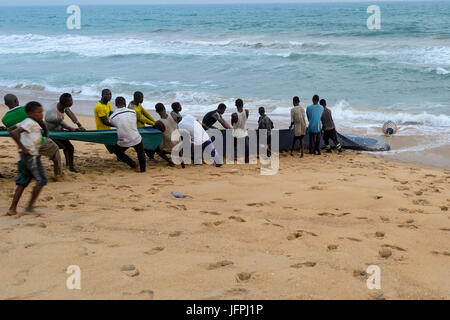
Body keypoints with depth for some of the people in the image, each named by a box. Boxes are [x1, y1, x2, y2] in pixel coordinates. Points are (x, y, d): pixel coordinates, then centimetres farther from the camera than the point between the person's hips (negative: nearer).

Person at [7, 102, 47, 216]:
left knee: (23, 182, 10)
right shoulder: (30, 123, -15)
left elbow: (11, 130, 22)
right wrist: (22, 148, -21)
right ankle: (30, 206, 1)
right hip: (31, 155, -9)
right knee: (41, 180, -2)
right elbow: (14, 133, -27)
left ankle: (13, 208, 7)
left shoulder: (27, 122, 13)